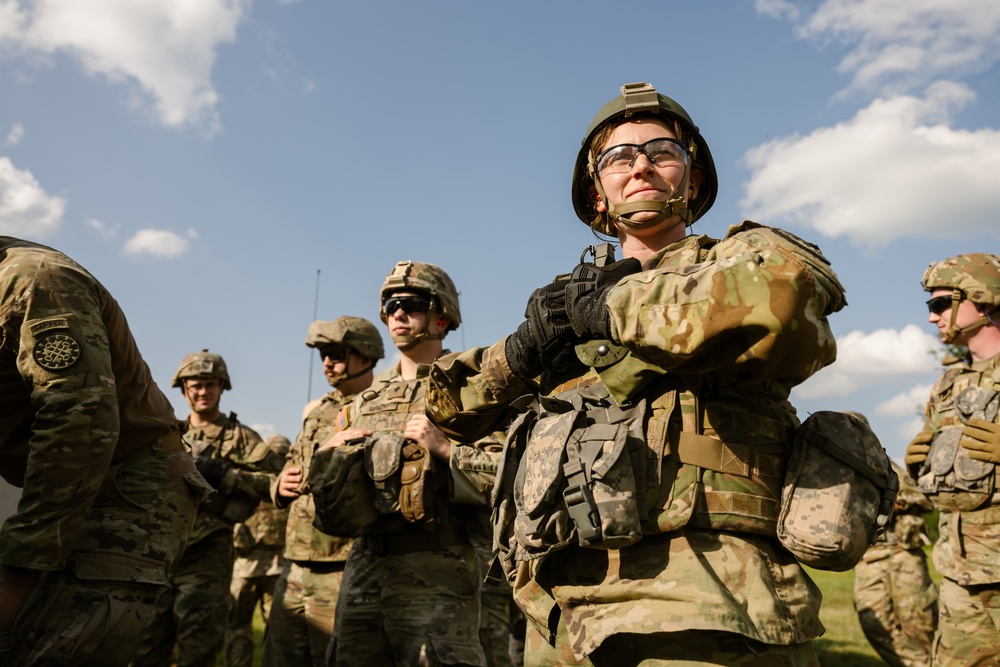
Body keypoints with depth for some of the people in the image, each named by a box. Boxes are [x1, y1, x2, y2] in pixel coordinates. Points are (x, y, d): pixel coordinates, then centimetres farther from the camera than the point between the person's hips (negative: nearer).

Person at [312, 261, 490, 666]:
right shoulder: (366, 401, 18)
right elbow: (328, 509, 21)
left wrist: (444, 448, -19)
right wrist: (332, 451, 3)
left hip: (434, 576, -6)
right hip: (363, 568, 6)